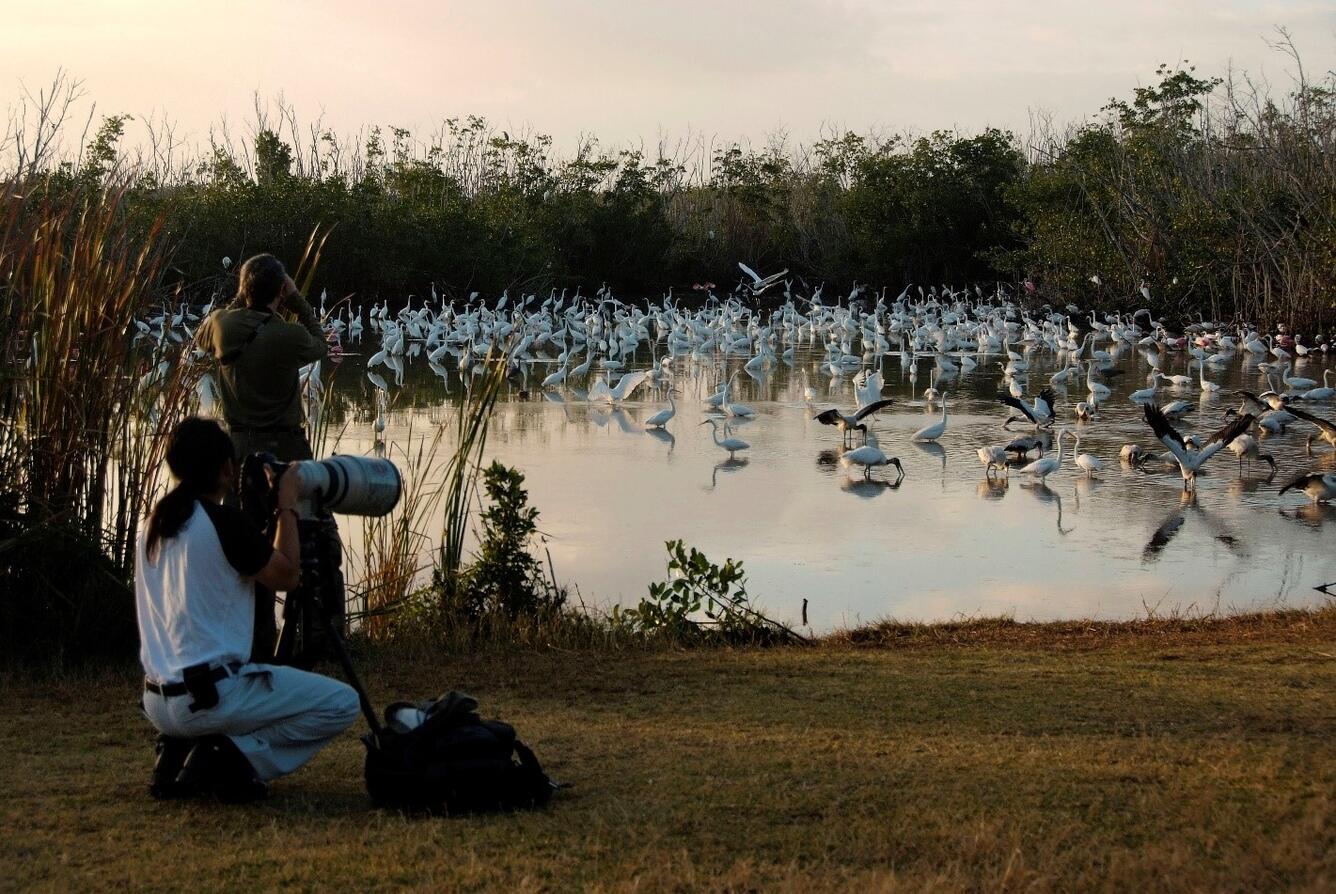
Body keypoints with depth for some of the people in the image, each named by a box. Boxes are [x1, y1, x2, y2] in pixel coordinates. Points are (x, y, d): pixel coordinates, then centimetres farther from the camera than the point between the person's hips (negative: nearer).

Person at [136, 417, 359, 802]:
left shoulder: (153, 525, 11)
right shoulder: (223, 521, -12)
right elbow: (287, 575, -3)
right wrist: (287, 506, 6)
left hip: (157, 703, 8)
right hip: (210, 695, -8)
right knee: (342, 704, 2)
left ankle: (179, 752, 11)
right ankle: (233, 758, -9)